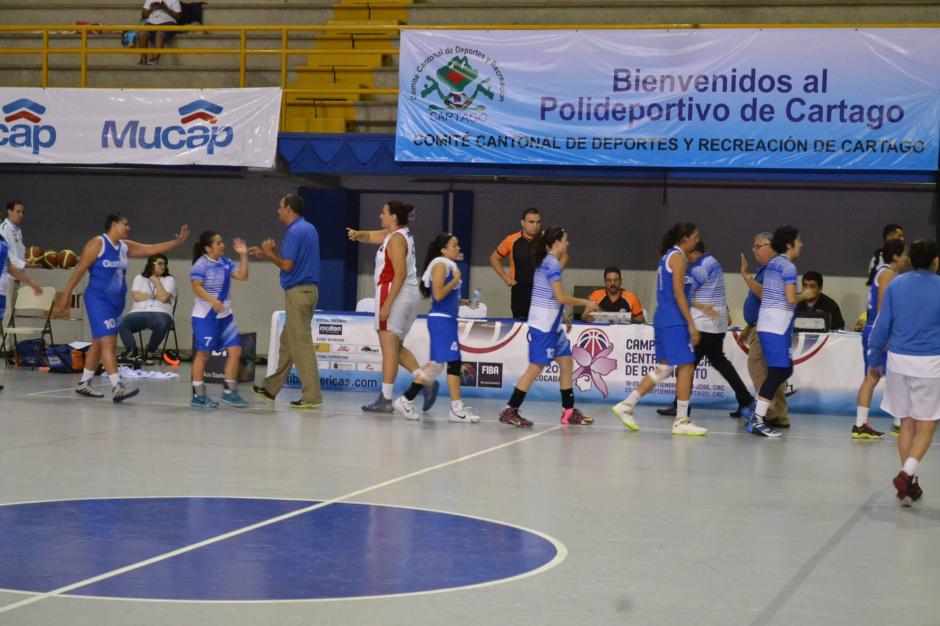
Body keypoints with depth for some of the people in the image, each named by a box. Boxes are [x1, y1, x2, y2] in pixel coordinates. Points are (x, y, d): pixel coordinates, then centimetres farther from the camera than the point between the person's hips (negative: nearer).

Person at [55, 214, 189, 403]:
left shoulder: (124, 246, 12)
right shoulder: (97, 243, -10)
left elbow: (151, 249, 10)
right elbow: (79, 270, -11)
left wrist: (176, 242, 1)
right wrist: (66, 295, -13)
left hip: (116, 301, 8)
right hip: (98, 299, -8)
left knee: (99, 344, 14)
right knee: (108, 343, -14)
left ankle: (84, 384, 23)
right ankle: (117, 388, -19)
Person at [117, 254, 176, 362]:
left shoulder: (169, 279, 12)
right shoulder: (139, 278, 18)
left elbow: (164, 298, -6)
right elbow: (136, 296, 2)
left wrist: (156, 281, 3)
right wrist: (155, 296, -1)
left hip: (160, 313, -1)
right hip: (139, 312, 1)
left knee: (162, 324, -39)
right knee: (121, 323, -30)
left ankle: (149, 352, -17)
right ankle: (132, 351, -16)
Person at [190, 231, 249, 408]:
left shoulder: (225, 263, 9)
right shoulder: (201, 265, -12)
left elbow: (242, 276, 7)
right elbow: (196, 287, -22)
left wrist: (243, 255, 0)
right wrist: (212, 300, -35)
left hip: (225, 315, 7)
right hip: (205, 316, -7)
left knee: (235, 350, 3)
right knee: (203, 353, -2)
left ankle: (229, 391, 13)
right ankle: (198, 395, 6)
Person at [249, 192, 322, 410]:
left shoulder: (295, 231, -16)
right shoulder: (309, 228, 15)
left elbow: (287, 265, -18)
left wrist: (268, 253, -2)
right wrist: (266, 253, 17)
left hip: (298, 292, -10)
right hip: (308, 289, 10)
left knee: (301, 344, -6)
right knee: (288, 341, 16)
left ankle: (312, 396, -5)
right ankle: (271, 388, 26)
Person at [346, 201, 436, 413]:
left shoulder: (396, 238, -13)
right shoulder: (398, 234, 15)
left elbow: (400, 273, -20)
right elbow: (371, 236, 22)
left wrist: (387, 304, -22)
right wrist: (357, 235, -2)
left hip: (396, 294, -10)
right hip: (410, 296, 10)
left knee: (389, 346, -8)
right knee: (396, 347, 16)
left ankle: (385, 399, -8)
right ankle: (426, 381, 6)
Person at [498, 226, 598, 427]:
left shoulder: (546, 262, 13)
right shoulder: (552, 263, -15)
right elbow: (561, 297, -19)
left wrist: (563, 317, 21)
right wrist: (586, 303, -7)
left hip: (551, 325, 10)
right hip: (543, 325, -10)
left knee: (566, 364, 11)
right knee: (536, 367, -7)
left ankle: (569, 412, 16)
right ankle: (510, 411, -3)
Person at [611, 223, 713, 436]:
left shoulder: (668, 256, 18)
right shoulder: (679, 257, -10)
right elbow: (678, 294, -16)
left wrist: (701, 307, 27)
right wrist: (691, 324, -17)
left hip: (663, 319, 10)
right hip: (675, 321, -10)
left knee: (664, 368, 11)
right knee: (686, 366, -4)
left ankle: (627, 405, 8)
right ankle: (681, 421, 0)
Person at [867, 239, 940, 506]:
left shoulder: (896, 285, 4)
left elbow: (882, 325, 5)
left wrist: (874, 359, 14)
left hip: (898, 361, 3)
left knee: (907, 424, 13)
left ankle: (910, 484, 15)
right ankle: (907, 473, -17)